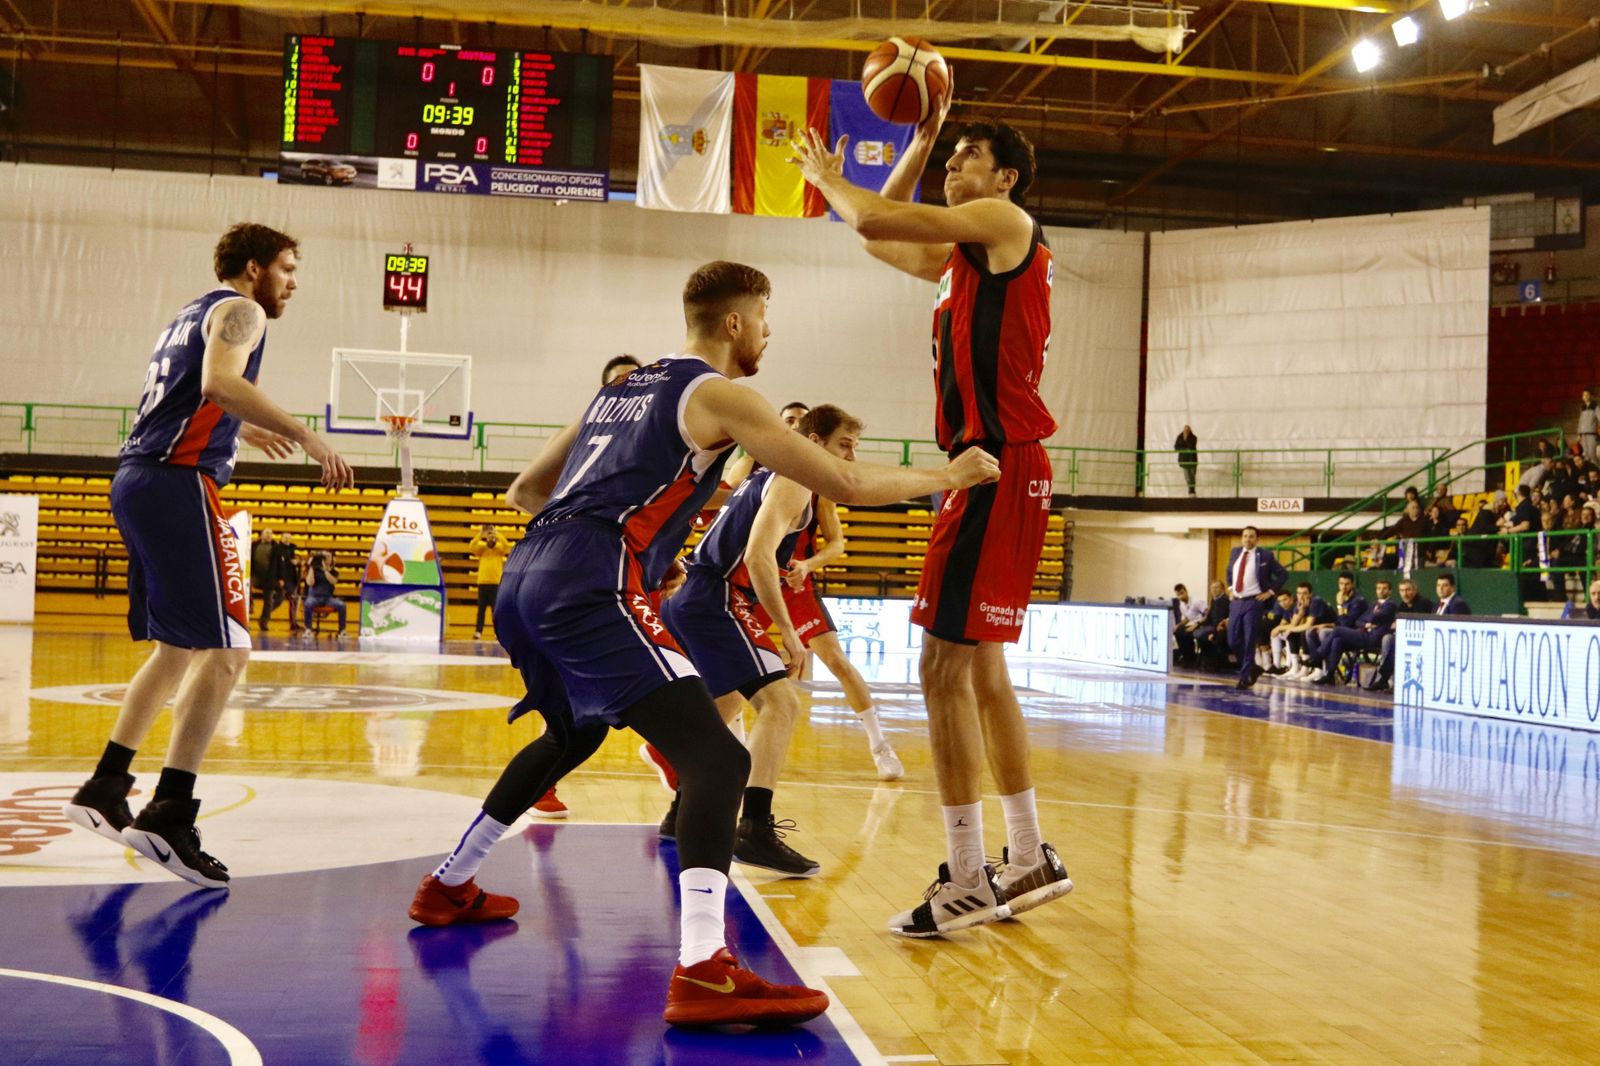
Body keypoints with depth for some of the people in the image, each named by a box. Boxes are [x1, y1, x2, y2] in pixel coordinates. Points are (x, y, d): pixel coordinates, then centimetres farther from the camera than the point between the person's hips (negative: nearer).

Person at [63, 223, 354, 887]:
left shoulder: (192, 315, 26)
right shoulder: (240, 310, -1)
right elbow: (221, 382, -20)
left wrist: (243, 431, 49)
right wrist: (304, 435, -21)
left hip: (136, 481, 10)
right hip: (177, 483, -10)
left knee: (180, 647, 19)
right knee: (225, 650, -14)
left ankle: (104, 788, 22)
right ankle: (168, 815, -21)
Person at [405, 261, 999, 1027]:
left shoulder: (620, 388, 27)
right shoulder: (718, 394, 4)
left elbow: (525, 490, 32)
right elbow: (844, 484, -4)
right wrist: (946, 477, 10)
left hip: (526, 575, 9)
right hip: (593, 586, -9)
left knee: (571, 735, 34)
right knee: (715, 757, -15)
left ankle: (448, 888, 43)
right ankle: (703, 972, -31)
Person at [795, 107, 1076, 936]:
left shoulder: (1006, 223, -5)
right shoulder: (964, 257, 22)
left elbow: (874, 220, -13)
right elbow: (881, 239, 32)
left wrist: (825, 177, 7)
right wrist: (919, 141, 27)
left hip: (998, 468, -10)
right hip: (987, 468, 10)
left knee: (946, 666, -11)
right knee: (980, 667, 14)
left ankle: (967, 882, -5)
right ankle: (1029, 860, 23)